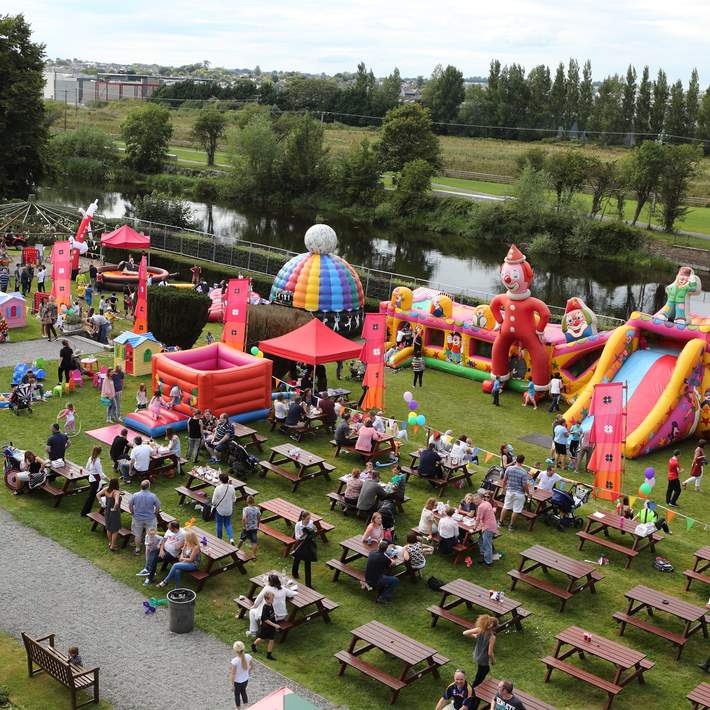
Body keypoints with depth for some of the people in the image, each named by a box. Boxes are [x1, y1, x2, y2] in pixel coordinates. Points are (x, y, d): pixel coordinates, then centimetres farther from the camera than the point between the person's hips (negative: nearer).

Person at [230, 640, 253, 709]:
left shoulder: (234, 661, -34)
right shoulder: (248, 657, -20)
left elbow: (233, 674, -23)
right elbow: (250, 667, -1)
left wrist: (232, 683, -8)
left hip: (237, 682, -4)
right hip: (246, 680, 4)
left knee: (237, 695, 23)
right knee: (243, 692, 32)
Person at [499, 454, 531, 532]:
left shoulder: (509, 468, -8)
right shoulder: (524, 472, -20)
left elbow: (504, 480, 2)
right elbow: (525, 485, -17)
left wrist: (504, 488, 20)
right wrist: (528, 493, 0)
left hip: (509, 491, 4)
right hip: (519, 493, -4)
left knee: (505, 507, 19)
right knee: (516, 511, 9)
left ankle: (501, 522, 30)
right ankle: (511, 526, 18)